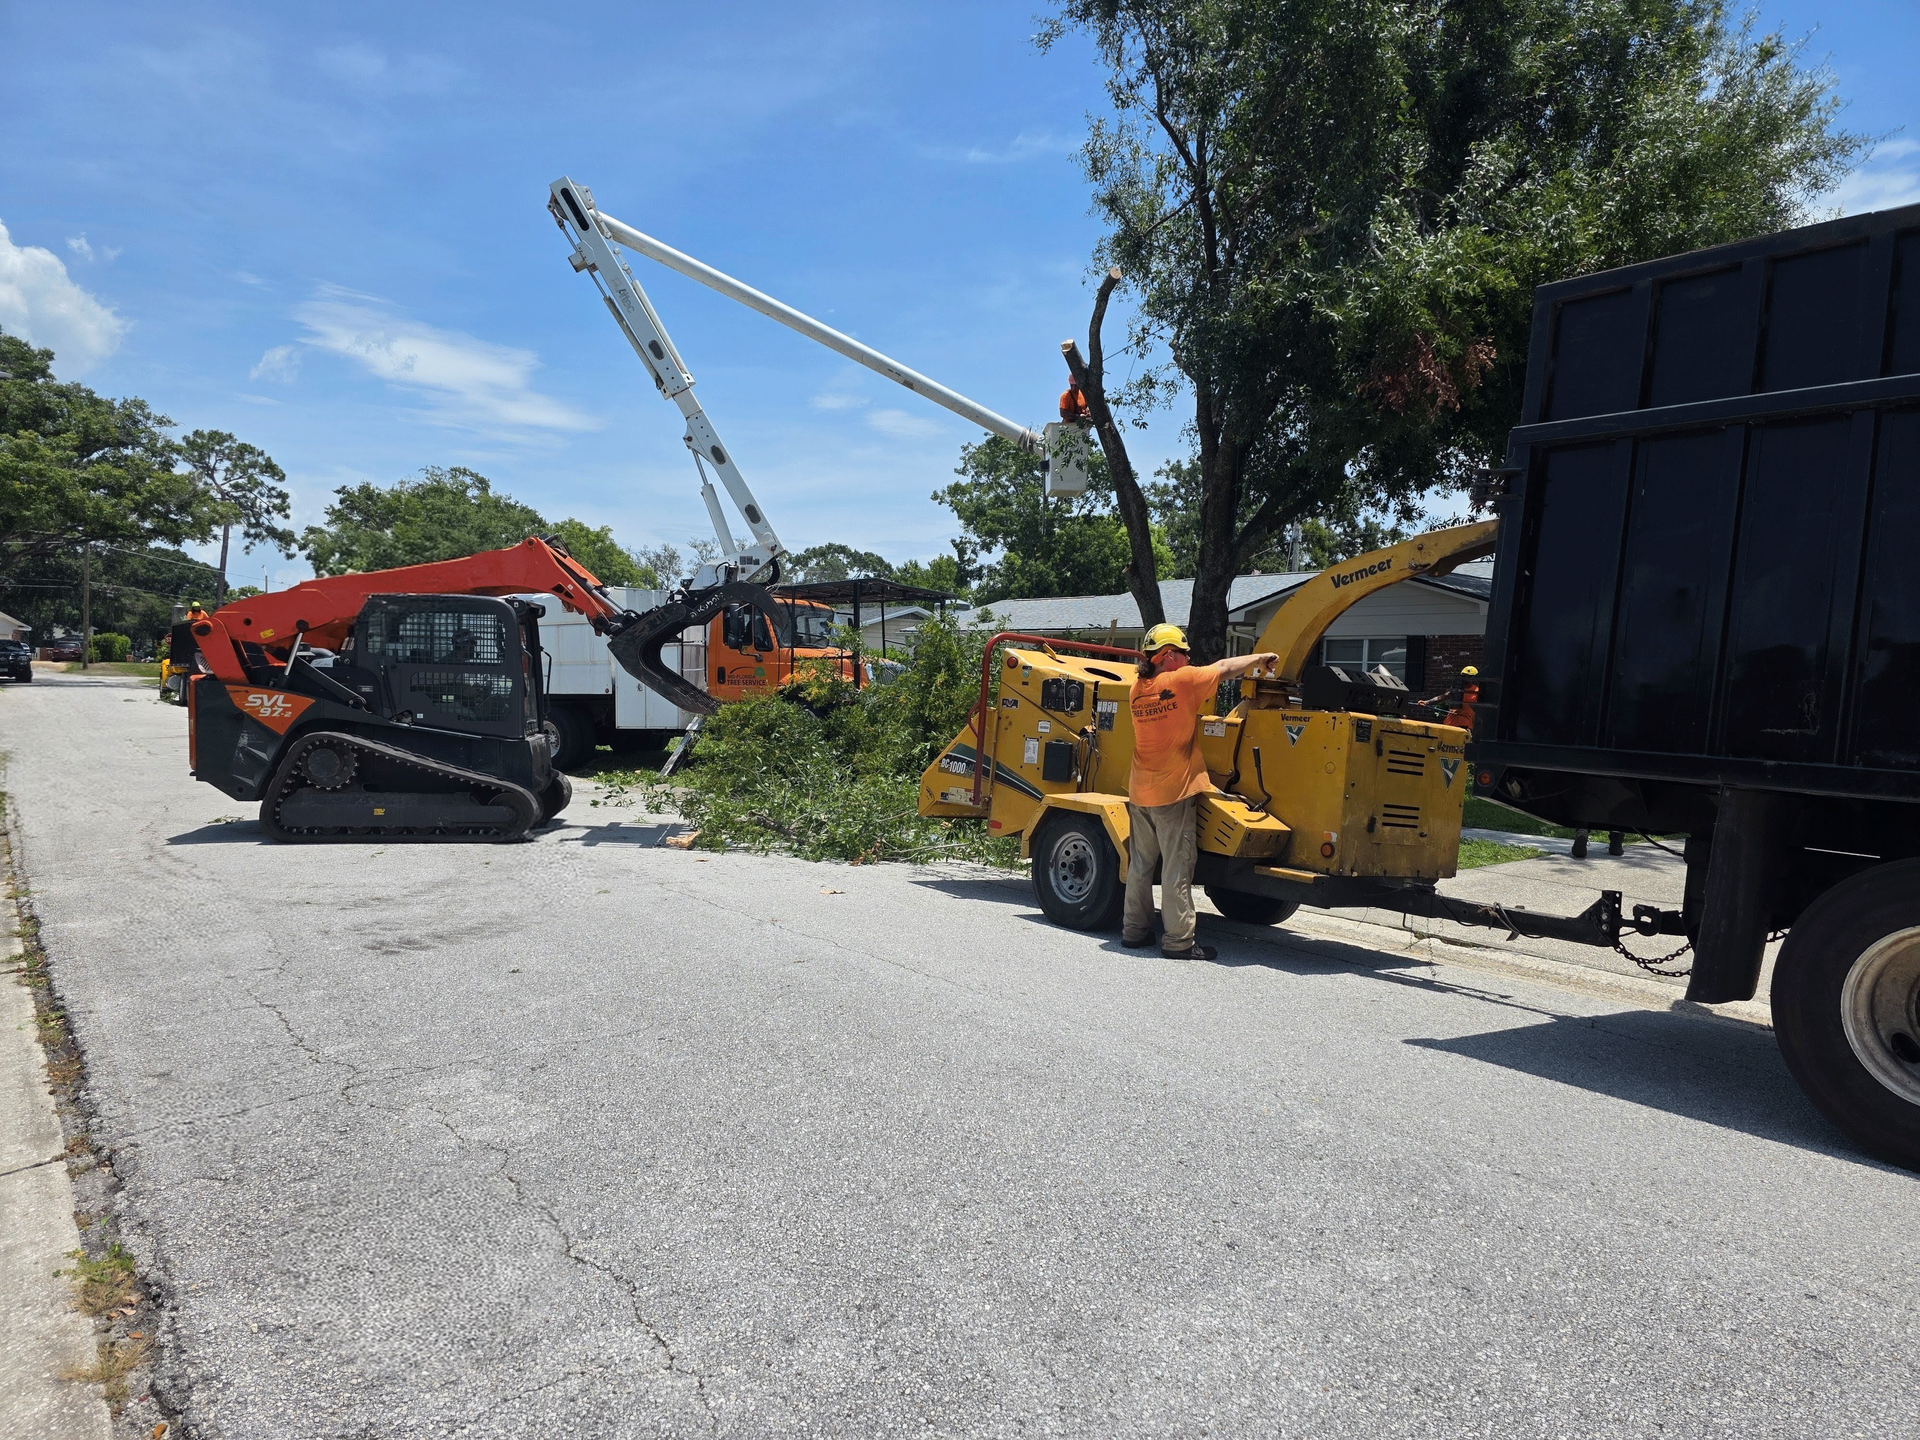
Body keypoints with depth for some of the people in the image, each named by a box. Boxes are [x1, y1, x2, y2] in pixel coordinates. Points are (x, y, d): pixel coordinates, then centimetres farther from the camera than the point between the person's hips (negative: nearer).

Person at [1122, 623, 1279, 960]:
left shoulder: (1137, 689, 6)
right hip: (1174, 793, -7)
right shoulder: (1181, 681, -12)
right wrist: (1261, 658, 14)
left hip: (1140, 793, 7)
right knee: (1177, 871, -1)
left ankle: (1134, 930, 21)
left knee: (1140, 865, 14)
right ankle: (1179, 941, 3)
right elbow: (1226, 668, -1)